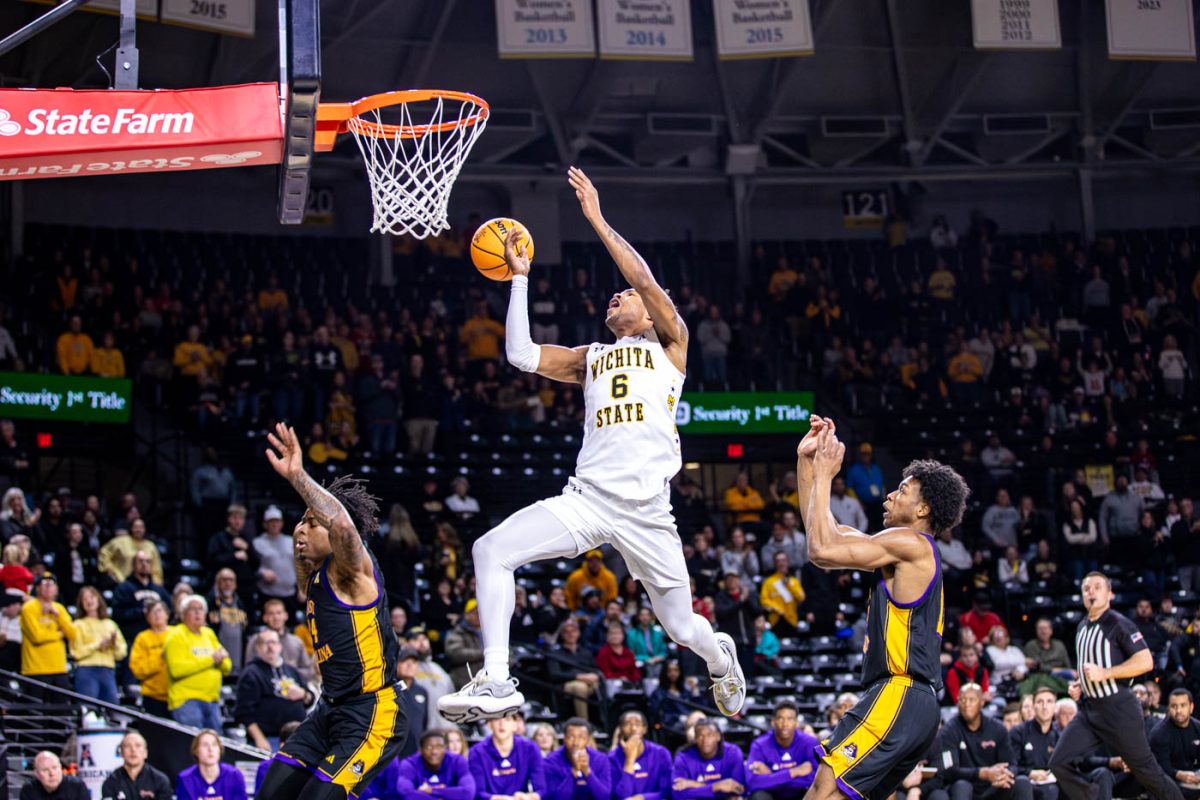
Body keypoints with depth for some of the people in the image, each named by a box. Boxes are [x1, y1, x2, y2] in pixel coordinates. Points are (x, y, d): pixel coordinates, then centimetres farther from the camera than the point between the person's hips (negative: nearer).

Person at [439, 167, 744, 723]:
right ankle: (495, 682, -21)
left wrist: (596, 218, -2)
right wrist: (520, 277, 16)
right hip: (587, 498, 4)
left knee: (682, 627, 3)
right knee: (491, 549, -17)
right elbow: (521, 355, 14)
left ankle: (720, 657, 40)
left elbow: (644, 277, -4)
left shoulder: (668, 342, 12)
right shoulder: (591, 357, 26)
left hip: (645, 510, -4)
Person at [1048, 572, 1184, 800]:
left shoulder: (1119, 624, -9)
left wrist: (1104, 673, -22)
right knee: (1059, 763, -4)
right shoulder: (1083, 627, 15)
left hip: (1118, 710, -7)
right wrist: (1079, 685, 11)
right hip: (1089, 709, 8)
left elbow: (1145, 661, -19)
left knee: (1147, 771, -1)